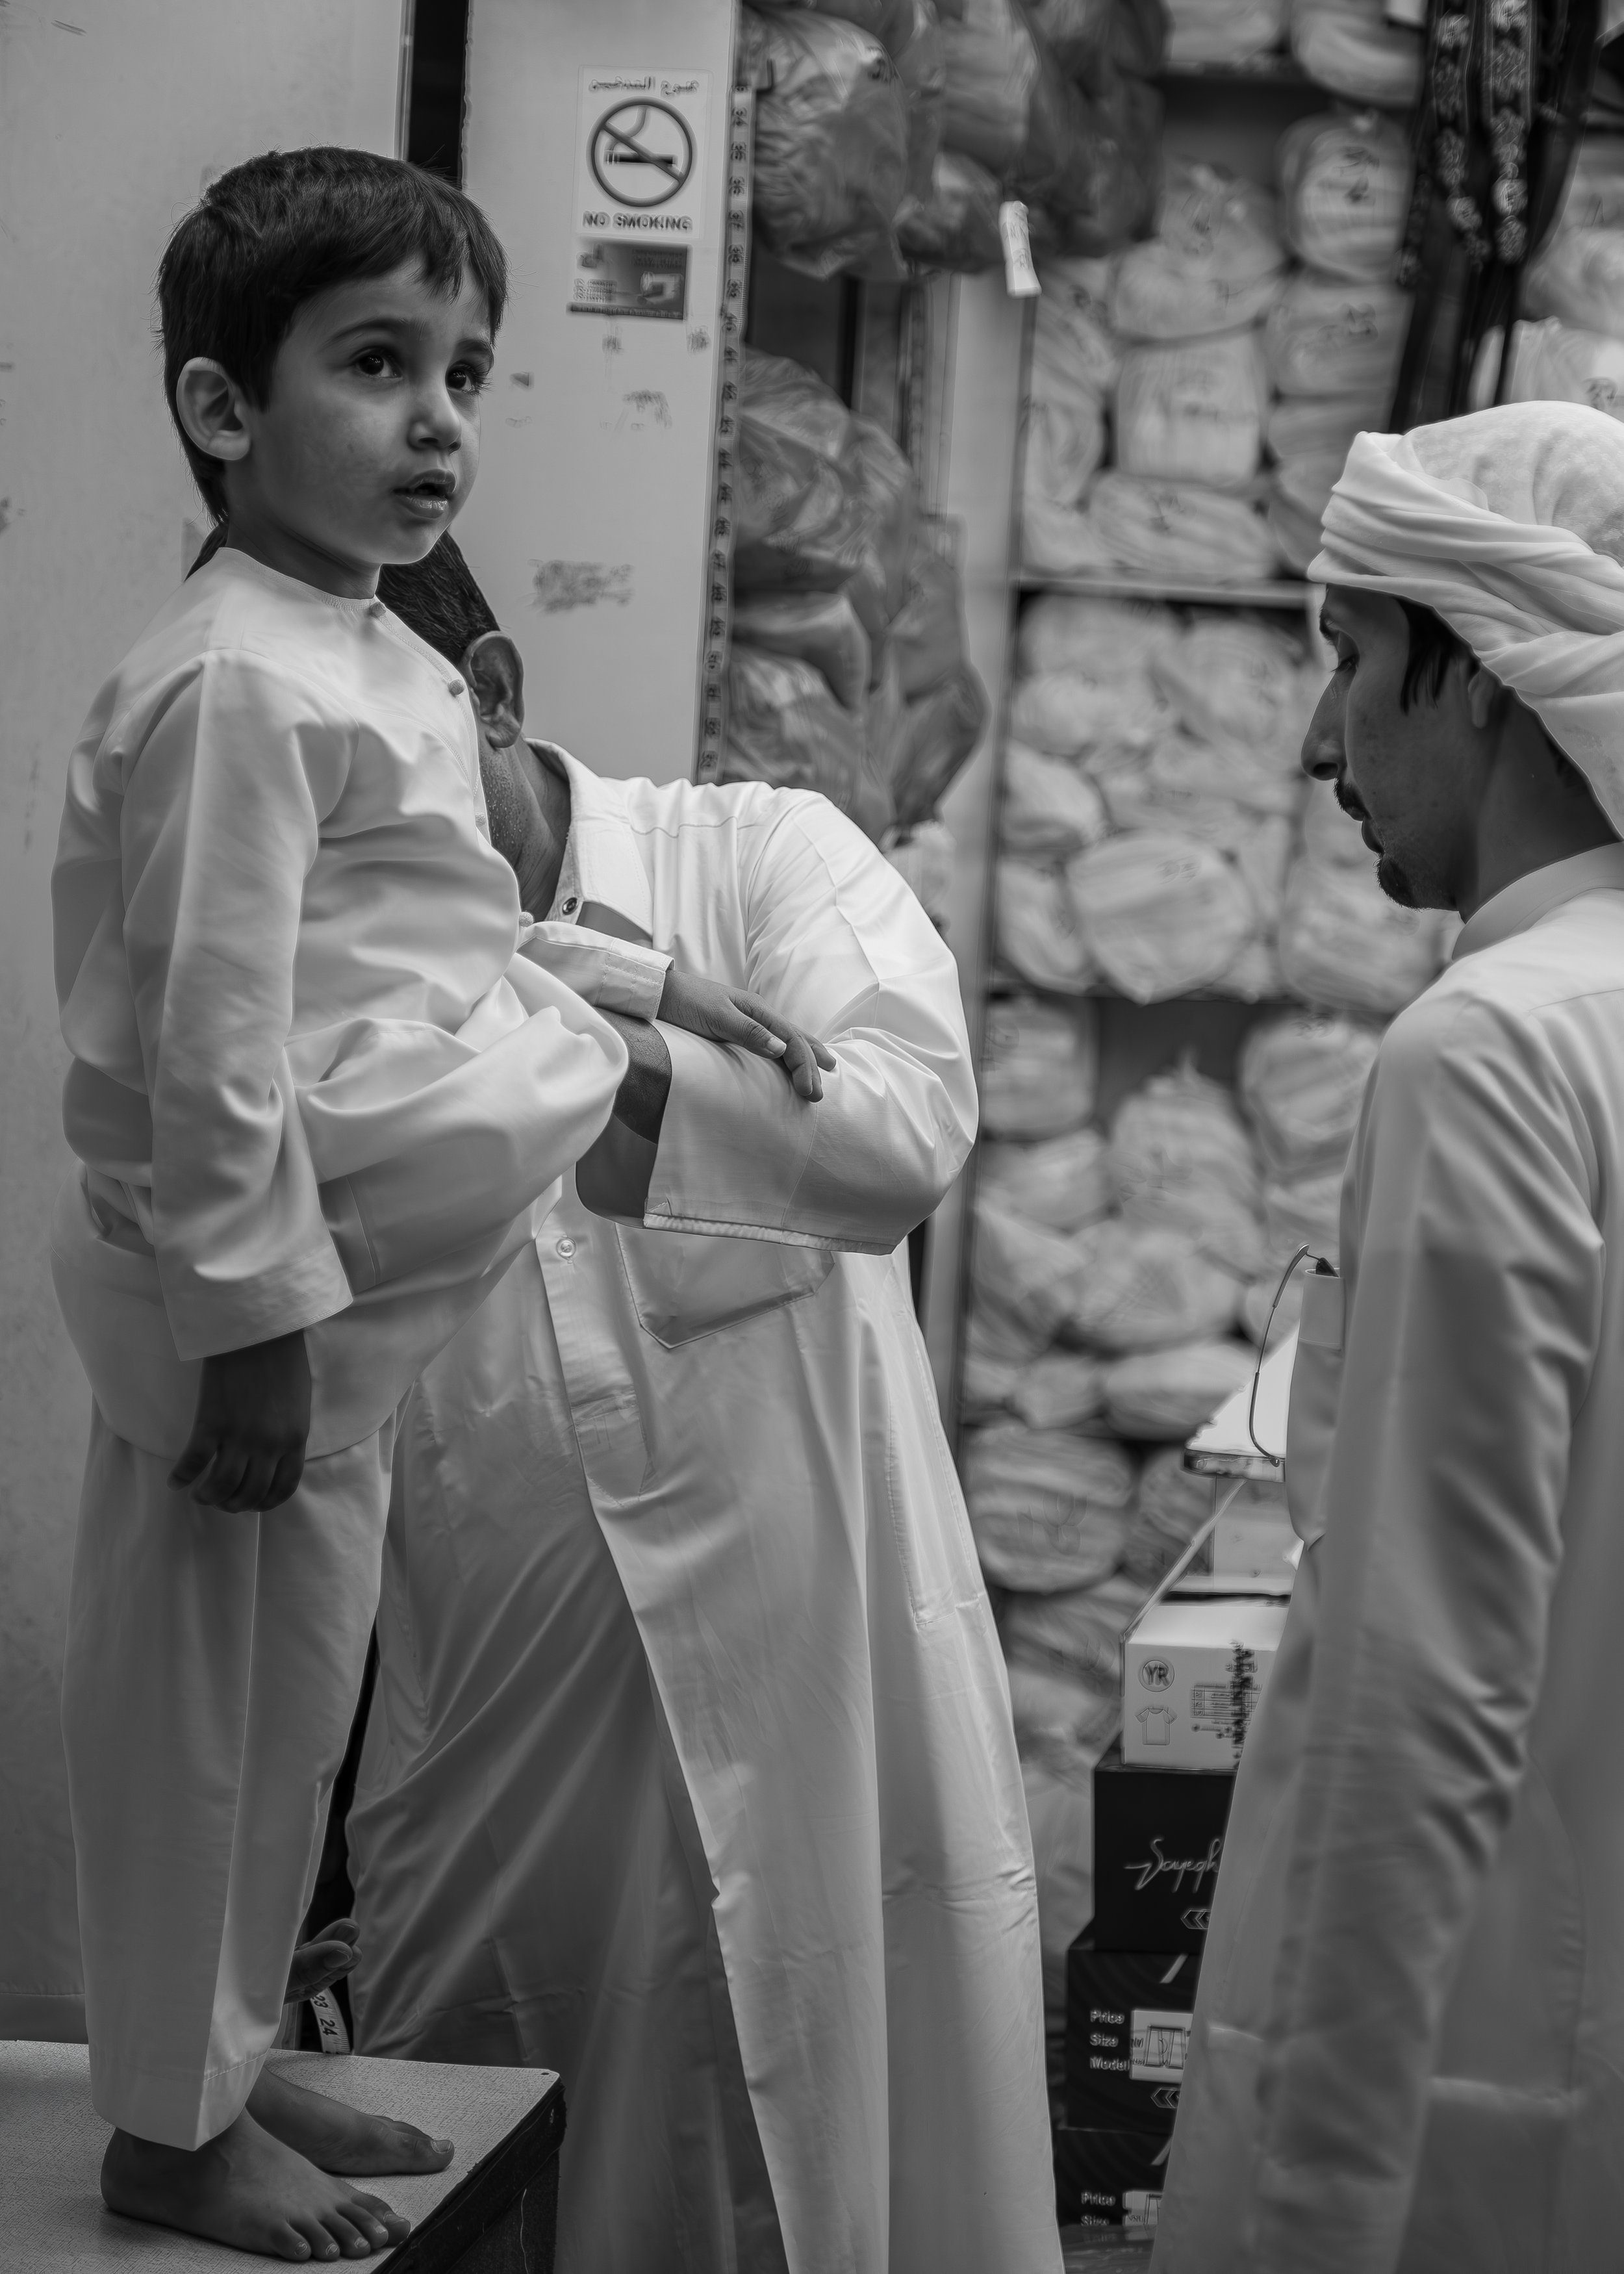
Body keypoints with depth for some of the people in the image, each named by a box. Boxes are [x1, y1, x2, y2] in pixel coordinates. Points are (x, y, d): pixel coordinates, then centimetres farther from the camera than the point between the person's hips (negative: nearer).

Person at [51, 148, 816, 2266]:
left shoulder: (377, 661, 11)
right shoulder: (238, 682, -21)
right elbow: (213, 1037, -24)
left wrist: (630, 976, 19)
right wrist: (256, 1322, -23)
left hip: (345, 1285, 10)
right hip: (253, 1275, -10)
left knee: (288, 1696, 20)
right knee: (212, 1697, 4)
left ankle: (229, 2067, 34)